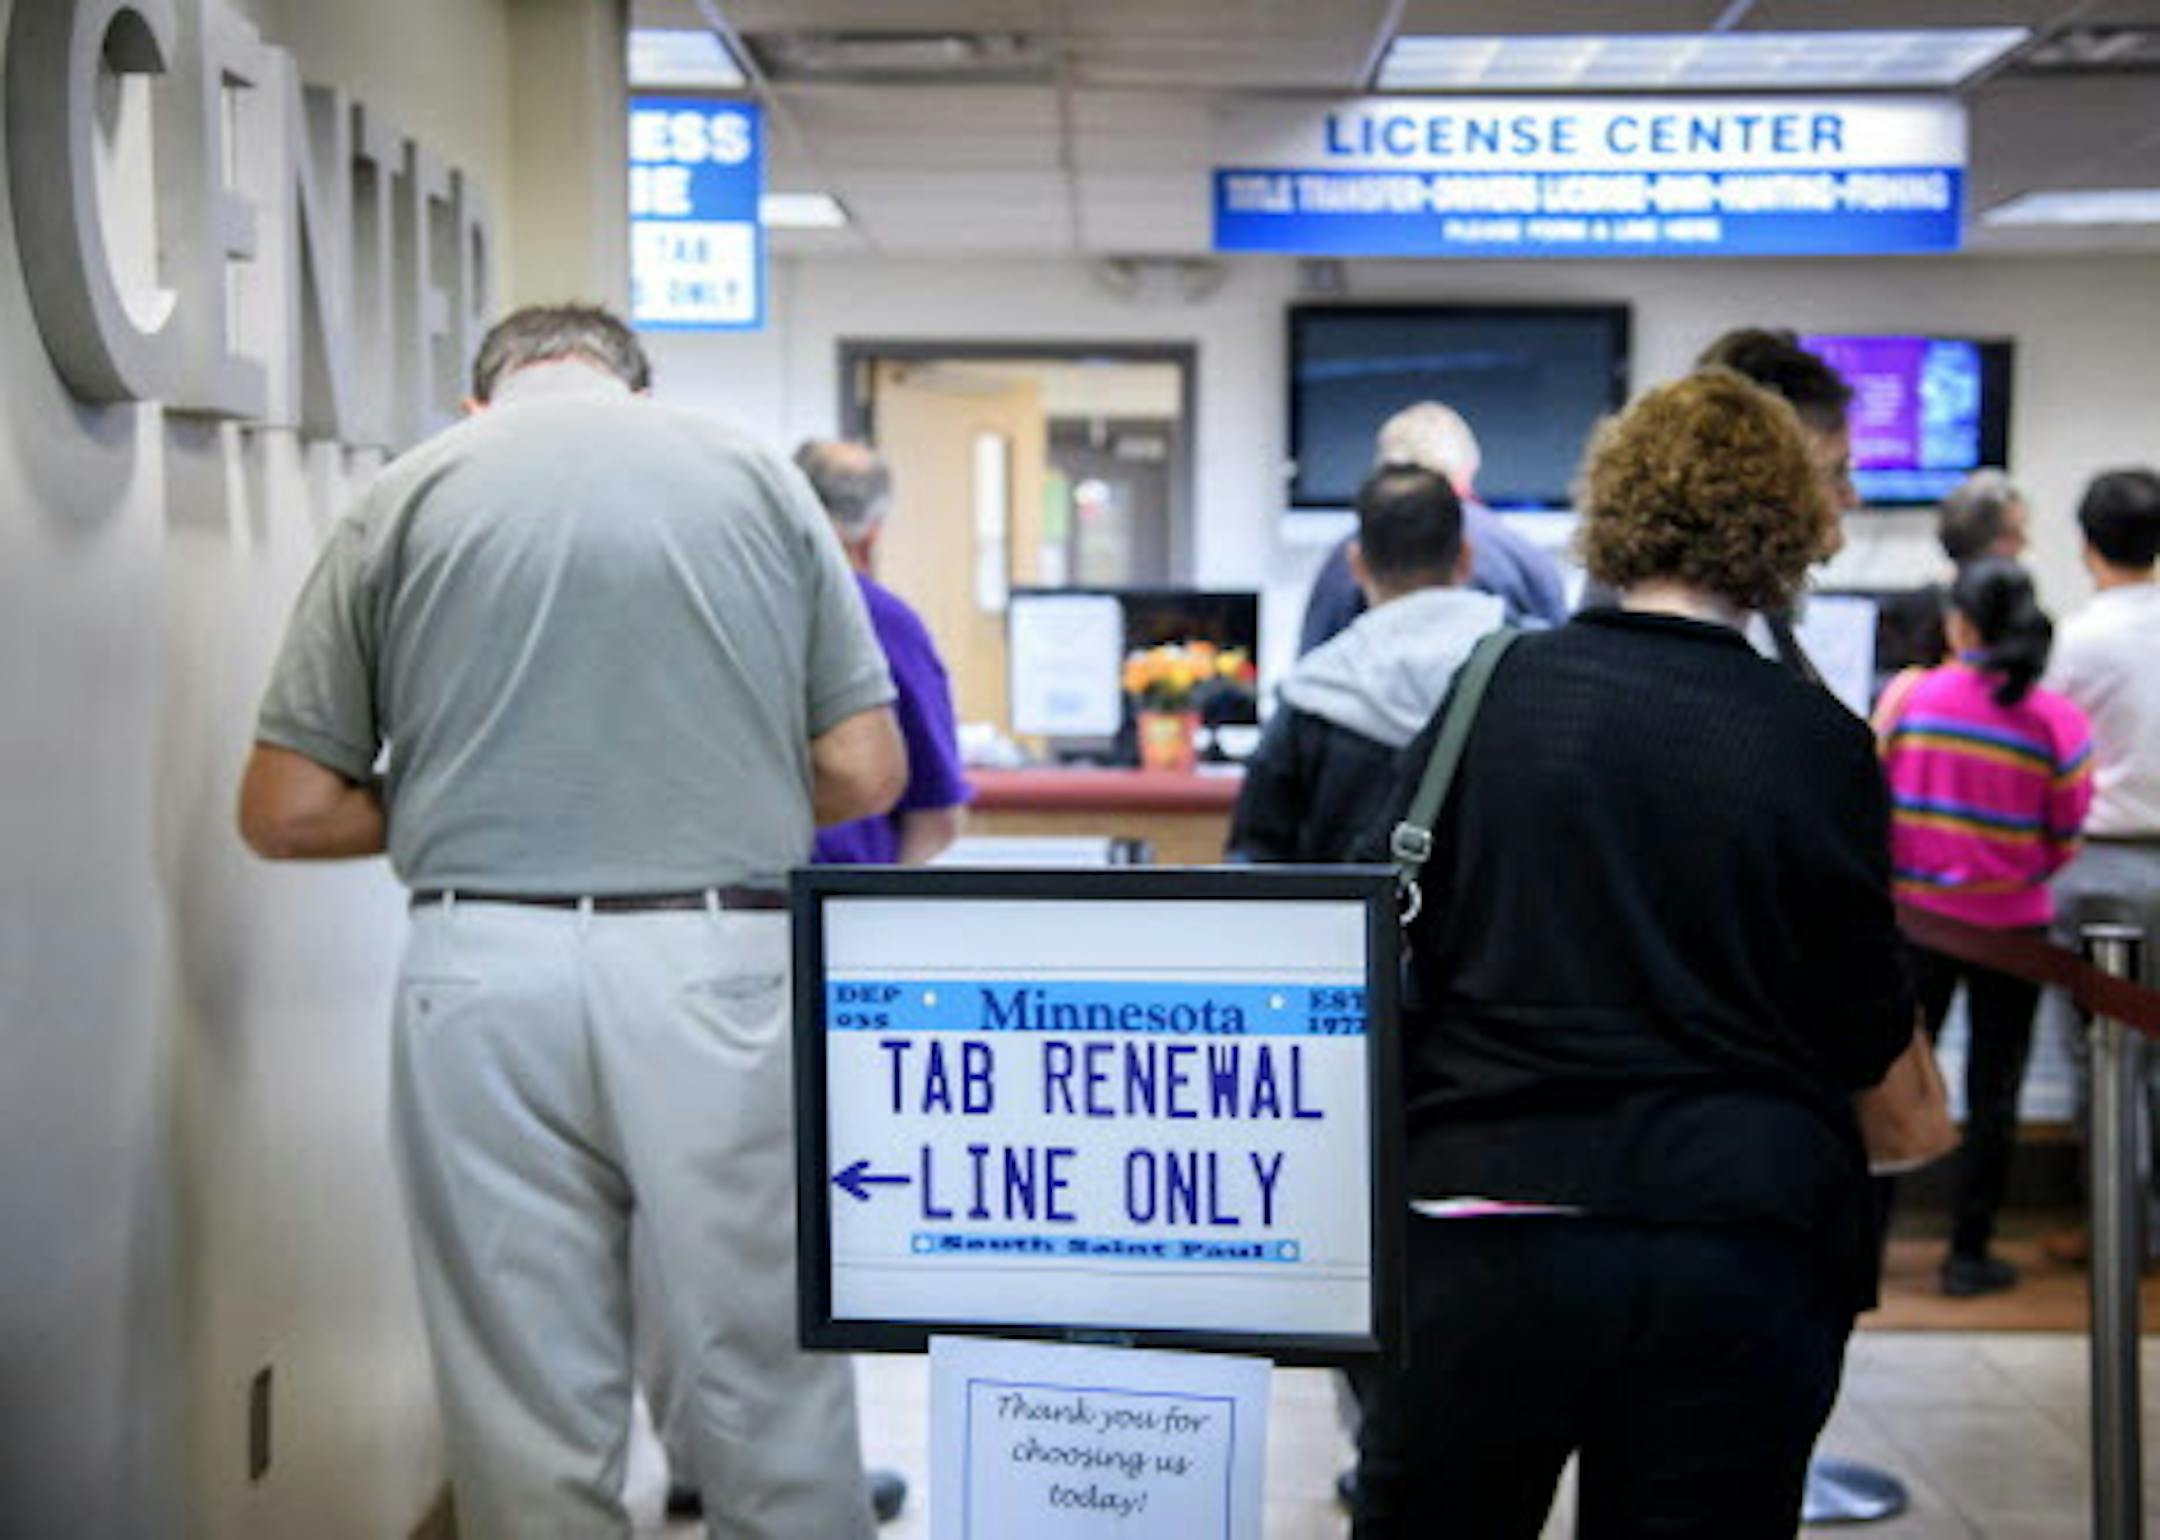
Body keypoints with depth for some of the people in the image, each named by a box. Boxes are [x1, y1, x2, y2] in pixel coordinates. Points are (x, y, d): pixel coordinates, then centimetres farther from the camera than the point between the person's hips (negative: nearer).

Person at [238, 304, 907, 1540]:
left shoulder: (411, 495, 6)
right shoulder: (754, 475, 8)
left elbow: (287, 811, 4)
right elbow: (865, 774, 5)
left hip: (486, 969, 0)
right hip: (721, 963, 0)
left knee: (529, 1409, 10)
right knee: (773, 1378, 11)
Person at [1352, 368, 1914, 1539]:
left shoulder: (1494, 692, -3)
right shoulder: (1820, 745, -5)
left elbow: (1393, 956, 3)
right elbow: (1867, 1037, 2)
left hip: (1490, 1231, 0)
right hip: (1741, 1249, 0)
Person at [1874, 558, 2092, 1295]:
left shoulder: (1908, 696, -10)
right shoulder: (2058, 722, -10)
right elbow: (2064, 843, -5)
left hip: (1917, 915, 1)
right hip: (2009, 925, -1)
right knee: (1993, 1092, 9)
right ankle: (1969, 1253, 14)